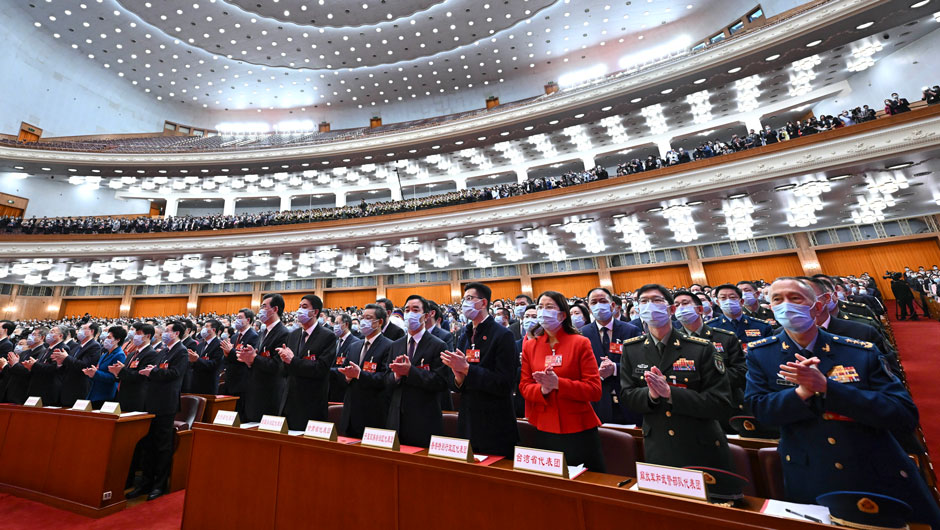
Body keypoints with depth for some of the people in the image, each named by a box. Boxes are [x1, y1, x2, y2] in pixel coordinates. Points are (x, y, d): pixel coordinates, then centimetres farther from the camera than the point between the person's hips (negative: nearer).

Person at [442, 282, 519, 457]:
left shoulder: (503, 335, -14)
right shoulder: (465, 336, 8)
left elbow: (504, 383, -22)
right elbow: (453, 383, 9)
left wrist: (466, 368, -23)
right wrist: (458, 378, -14)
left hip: (494, 427, -6)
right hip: (467, 423, 6)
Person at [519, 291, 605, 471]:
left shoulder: (580, 343, -6)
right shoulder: (529, 345, 2)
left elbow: (595, 390, -11)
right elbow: (524, 386, 3)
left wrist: (558, 383, -23)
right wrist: (542, 389, -18)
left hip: (578, 431, -2)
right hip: (544, 429, 3)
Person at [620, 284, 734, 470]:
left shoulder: (702, 348, -11)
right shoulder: (630, 349, -4)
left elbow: (720, 403, -14)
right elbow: (627, 395, -2)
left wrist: (671, 393, -26)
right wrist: (650, 395, -23)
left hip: (703, 450, -1)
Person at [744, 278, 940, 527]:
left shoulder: (862, 353, -6)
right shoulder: (759, 354, -8)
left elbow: (906, 415, -13)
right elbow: (760, 409, -13)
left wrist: (827, 387, -26)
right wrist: (803, 392, -29)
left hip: (884, 479, 1)